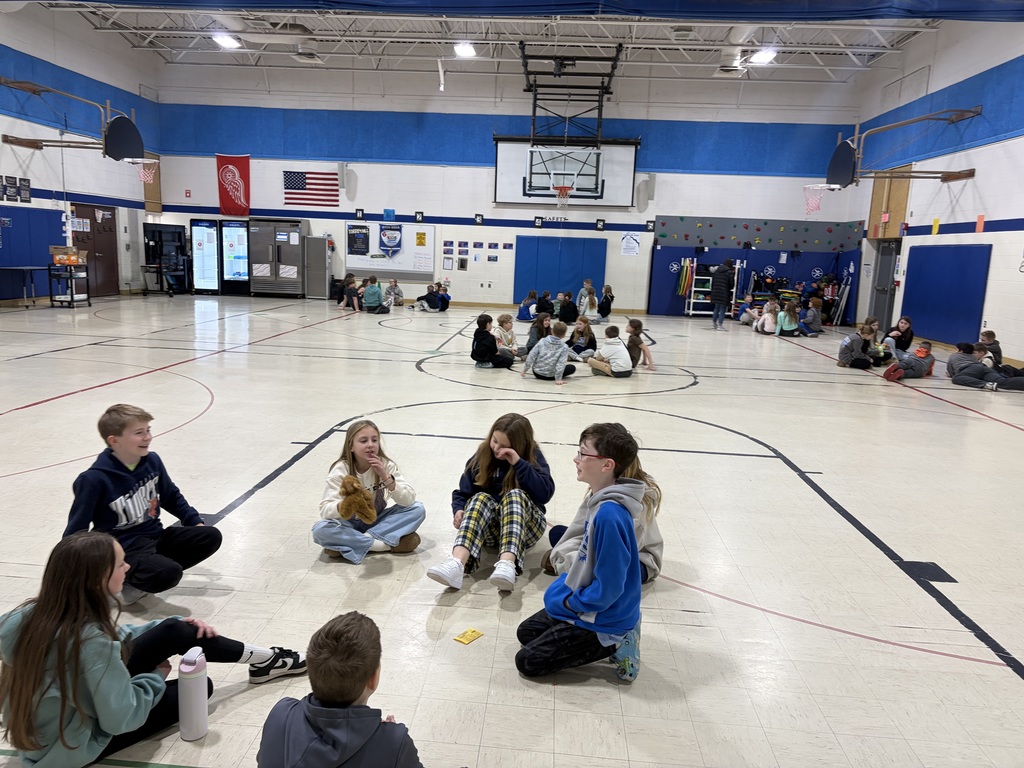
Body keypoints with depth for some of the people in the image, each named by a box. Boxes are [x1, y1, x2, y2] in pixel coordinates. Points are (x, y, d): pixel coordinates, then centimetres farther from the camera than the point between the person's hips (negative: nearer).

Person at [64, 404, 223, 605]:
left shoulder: (152, 461, -3)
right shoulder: (95, 479, -19)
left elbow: (171, 496, 16)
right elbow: (76, 528, -9)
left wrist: (194, 520, 13)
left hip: (156, 536, 7)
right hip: (123, 550, -7)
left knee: (211, 536, -7)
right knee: (170, 573, -31)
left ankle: (150, 573, -3)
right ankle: (121, 582, -1)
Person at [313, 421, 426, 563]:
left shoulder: (386, 465, -14)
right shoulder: (341, 470, -17)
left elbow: (409, 500, -21)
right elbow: (325, 510, -25)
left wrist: (386, 477, -33)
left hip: (378, 520, 2)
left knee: (417, 510, -21)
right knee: (320, 529, -32)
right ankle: (389, 544, -25)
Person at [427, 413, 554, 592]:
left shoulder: (532, 456, -4)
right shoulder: (483, 455, 3)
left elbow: (545, 494, -19)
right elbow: (463, 492, 6)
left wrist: (519, 463, -25)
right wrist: (459, 510, -16)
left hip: (526, 523, -2)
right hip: (488, 525, 2)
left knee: (515, 495, -34)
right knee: (481, 498, -32)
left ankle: (507, 564, -57)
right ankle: (456, 565, -56)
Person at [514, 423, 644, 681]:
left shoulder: (609, 514, -32)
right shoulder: (599, 499, -2)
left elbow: (609, 585, -28)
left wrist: (572, 602, -14)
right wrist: (565, 586, 7)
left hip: (600, 620, -9)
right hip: (579, 600, 9)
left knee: (527, 662, -5)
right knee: (526, 632, 21)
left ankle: (613, 645, 0)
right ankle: (614, 637, 14)